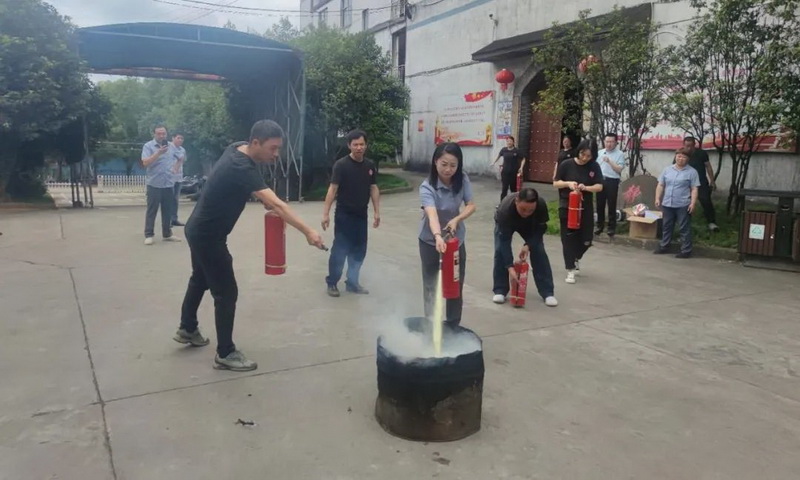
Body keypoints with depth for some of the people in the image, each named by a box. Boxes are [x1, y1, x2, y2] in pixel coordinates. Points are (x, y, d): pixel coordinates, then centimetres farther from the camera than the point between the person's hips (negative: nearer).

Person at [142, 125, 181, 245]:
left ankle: (167, 234, 17)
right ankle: (148, 235, 3)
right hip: (154, 184, -5)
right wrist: (158, 153, -26)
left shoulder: (171, 146, 10)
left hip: (169, 183, 5)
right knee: (151, 210, -1)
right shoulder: (148, 146, -5)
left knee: (168, 211, 9)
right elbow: (145, 163, -17)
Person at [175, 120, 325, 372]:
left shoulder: (237, 148, -4)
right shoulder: (241, 168, -32)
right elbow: (275, 204, -44)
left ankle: (187, 329, 46)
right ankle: (225, 354, 8)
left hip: (199, 230, 10)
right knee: (226, 293, -3)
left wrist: (261, 195, 6)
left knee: (200, 280, 26)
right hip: (208, 236, -10)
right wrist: (308, 232, -50)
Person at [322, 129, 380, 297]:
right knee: (340, 249, -3)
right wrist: (326, 213, -18)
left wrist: (377, 212, 9)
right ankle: (332, 282, 13)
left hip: (361, 215, 5)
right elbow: (333, 189, -14)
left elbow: (373, 188, 11)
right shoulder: (341, 164, -11)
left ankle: (352, 282, 23)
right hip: (344, 215, -5)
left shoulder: (370, 165, 4)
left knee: (359, 250, 10)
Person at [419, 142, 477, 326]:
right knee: (431, 284, 5)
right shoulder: (427, 187, -27)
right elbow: (432, 214, -42)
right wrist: (438, 236, -60)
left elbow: (471, 205, -11)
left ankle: (453, 325, 24)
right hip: (431, 241, -3)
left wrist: (456, 219, -30)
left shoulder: (462, 180, -13)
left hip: (456, 239, 4)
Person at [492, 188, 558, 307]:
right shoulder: (505, 210, -44)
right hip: (505, 224, -1)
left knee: (538, 251, -12)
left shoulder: (542, 205, -38)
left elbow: (540, 229, -21)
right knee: (500, 250, -19)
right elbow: (505, 241, -41)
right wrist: (510, 267, -46)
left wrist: (528, 246, -34)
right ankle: (500, 291, -6)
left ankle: (547, 292, -4)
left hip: (530, 225, 2)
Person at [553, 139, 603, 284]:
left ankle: (576, 259, 39)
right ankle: (570, 270, 10)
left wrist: (586, 188, -23)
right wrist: (568, 183, -22)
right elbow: (555, 183, -2)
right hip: (567, 207, -2)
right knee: (569, 239, 0)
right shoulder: (567, 164, -7)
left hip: (585, 208, 2)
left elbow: (600, 186, -4)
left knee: (586, 240, 8)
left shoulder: (594, 167, -1)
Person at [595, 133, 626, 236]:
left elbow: (619, 169, -11)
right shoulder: (599, 153, 10)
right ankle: (600, 225, 20)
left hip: (612, 181, -4)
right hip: (600, 180, 4)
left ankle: (612, 227, 11)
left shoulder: (620, 154, -3)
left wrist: (610, 161, -20)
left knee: (612, 206, 2)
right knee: (600, 204, 10)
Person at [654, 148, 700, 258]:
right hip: (667, 204, 4)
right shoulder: (667, 169, 10)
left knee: (684, 229, 0)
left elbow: (694, 189, -5)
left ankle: (686, 251, 4)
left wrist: (692, 203, -14)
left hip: (683, 206, -4)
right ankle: (664, 246, 25)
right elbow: (660, 185, 11)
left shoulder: (692, 172, -2)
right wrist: (657, 198, 3)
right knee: (666, 227, 14)